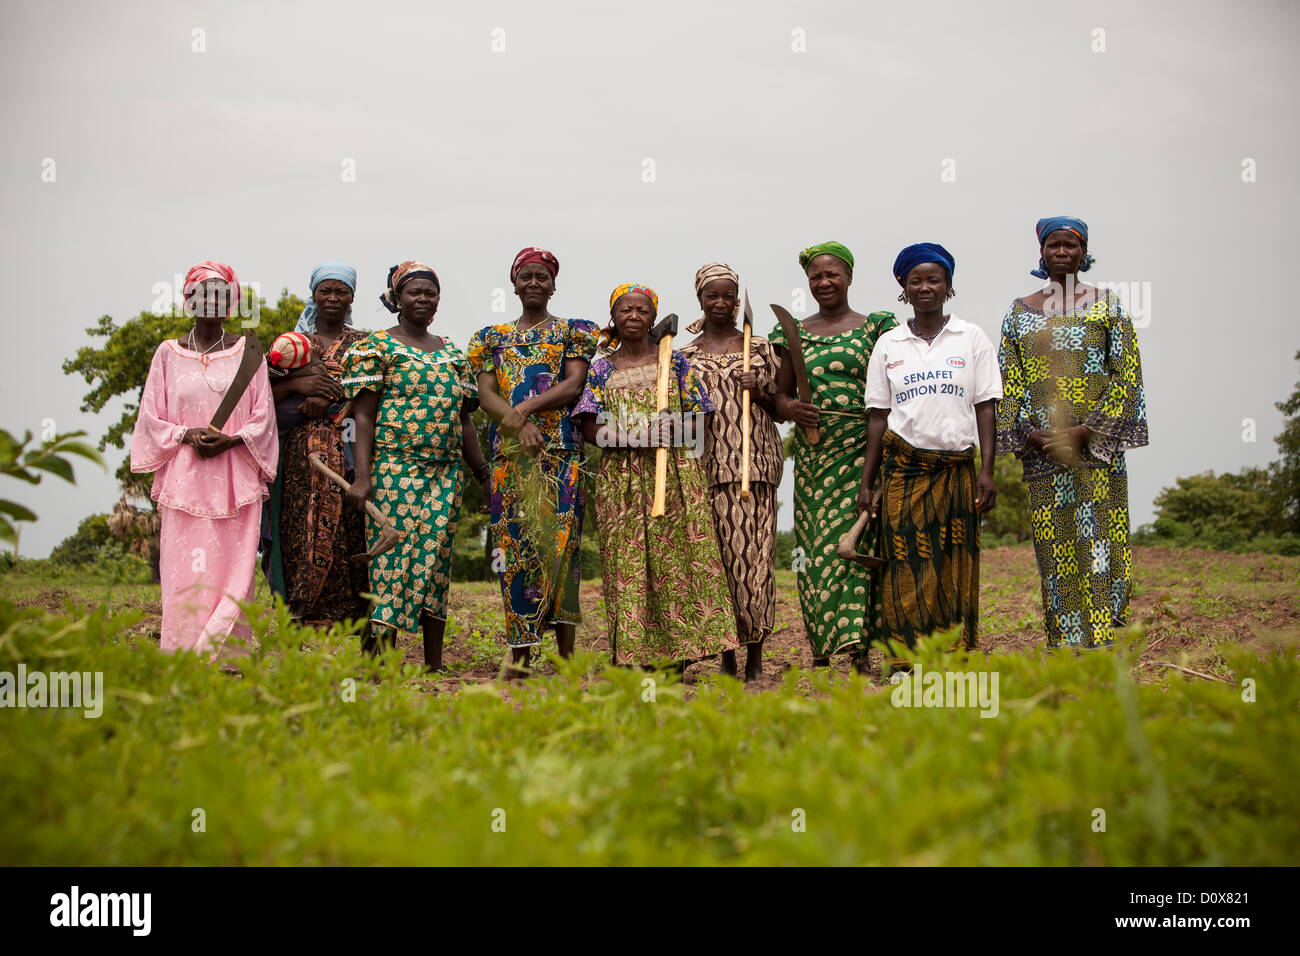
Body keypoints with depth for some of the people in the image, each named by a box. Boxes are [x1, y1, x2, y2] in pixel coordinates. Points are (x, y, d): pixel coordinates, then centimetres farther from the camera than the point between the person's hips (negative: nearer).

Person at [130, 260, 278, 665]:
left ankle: (226, 658, -3)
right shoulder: (169, 353, 10)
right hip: (185, 476, 0)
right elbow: (151, 418, 8)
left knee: (233, 568, -6)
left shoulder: (247, 351, 8)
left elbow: (263, 418, 6)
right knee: (184, 569, -5)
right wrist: (188, 435, -10)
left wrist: (230, 439, -11)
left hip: (235, 478, 0)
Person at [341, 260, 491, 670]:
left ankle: (434, 665, 7)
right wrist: (362, 477, -13)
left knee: (436, 559, 3)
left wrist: (484, 474, 14)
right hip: (393, 470, -5)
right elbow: (363, 415, -4)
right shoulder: (376, 347, 3)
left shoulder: (452, 354, 18)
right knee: (394, 555, -10)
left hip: (446, 472, 5)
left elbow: (464, 421, 20)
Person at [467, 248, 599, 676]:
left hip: (561, 449, -2)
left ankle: (565, 653, -8)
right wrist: (518, 424, -13)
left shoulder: (573, 332, 12)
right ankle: (520, 654, -2)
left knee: (558, 540, -10)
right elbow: (486, 393, 6)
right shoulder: (492, 337, 18)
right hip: (508, 452, 2)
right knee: (514, 542, -3)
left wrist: (527, 407, -15)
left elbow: (574, 385, -2)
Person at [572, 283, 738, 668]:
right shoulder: (601, 369, 11)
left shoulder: (675, 361, 10)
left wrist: (670, 430, -15)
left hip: (675, 475, 0)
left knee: (678, 561, -6)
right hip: (620, 480, 0)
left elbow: (695, 422, 7)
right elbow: (590, 429, 2)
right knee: (627, 564, -4)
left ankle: (678, 654, -2)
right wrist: (636, 437, -14)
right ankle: (634, 655, 0)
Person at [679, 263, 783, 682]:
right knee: (716, 553, -2)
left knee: (753, 550, -7)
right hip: (706, 466, 1)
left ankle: (755, 655, -1)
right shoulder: (684, 356, 13)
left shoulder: (759, 348, 12)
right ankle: (726, 653, 5)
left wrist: (761, 391, -5)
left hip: (754, 463, -1)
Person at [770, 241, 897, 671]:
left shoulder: (873, 328, 6)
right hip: (812, 454, 3)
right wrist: (789, 408, -9)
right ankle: (820, 652, 7)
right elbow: (780, 395, 14)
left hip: (861, 451, -2)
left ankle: (859, 651, -12)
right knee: (815, 548, 0)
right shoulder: (795, 333, 13)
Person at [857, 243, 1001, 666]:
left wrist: (987, 470, -5)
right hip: (904, 467, 0)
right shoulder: (888, 344, 9)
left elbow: (986, 408, 5)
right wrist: (867, 484, 5)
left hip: (958, 469, 0)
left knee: (957, 570, 0)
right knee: (907, 568, -5)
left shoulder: (972, 338, 7)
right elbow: (879, 416, 9)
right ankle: (906, 664, -1)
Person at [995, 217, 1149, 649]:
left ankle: (1099, 644, -4)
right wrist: (1028, 432, -8)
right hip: (1042, 450, 2)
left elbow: (1127, 375, -1)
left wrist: (1088, 430, -12)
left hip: (1097, 447, -2)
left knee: (1099, 542, -7)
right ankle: (1064, 647, 7)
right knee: (1054, 549, 1)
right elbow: (1008, 381, 7)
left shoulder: (1107, 306, 6)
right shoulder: (1020, 312, 11)